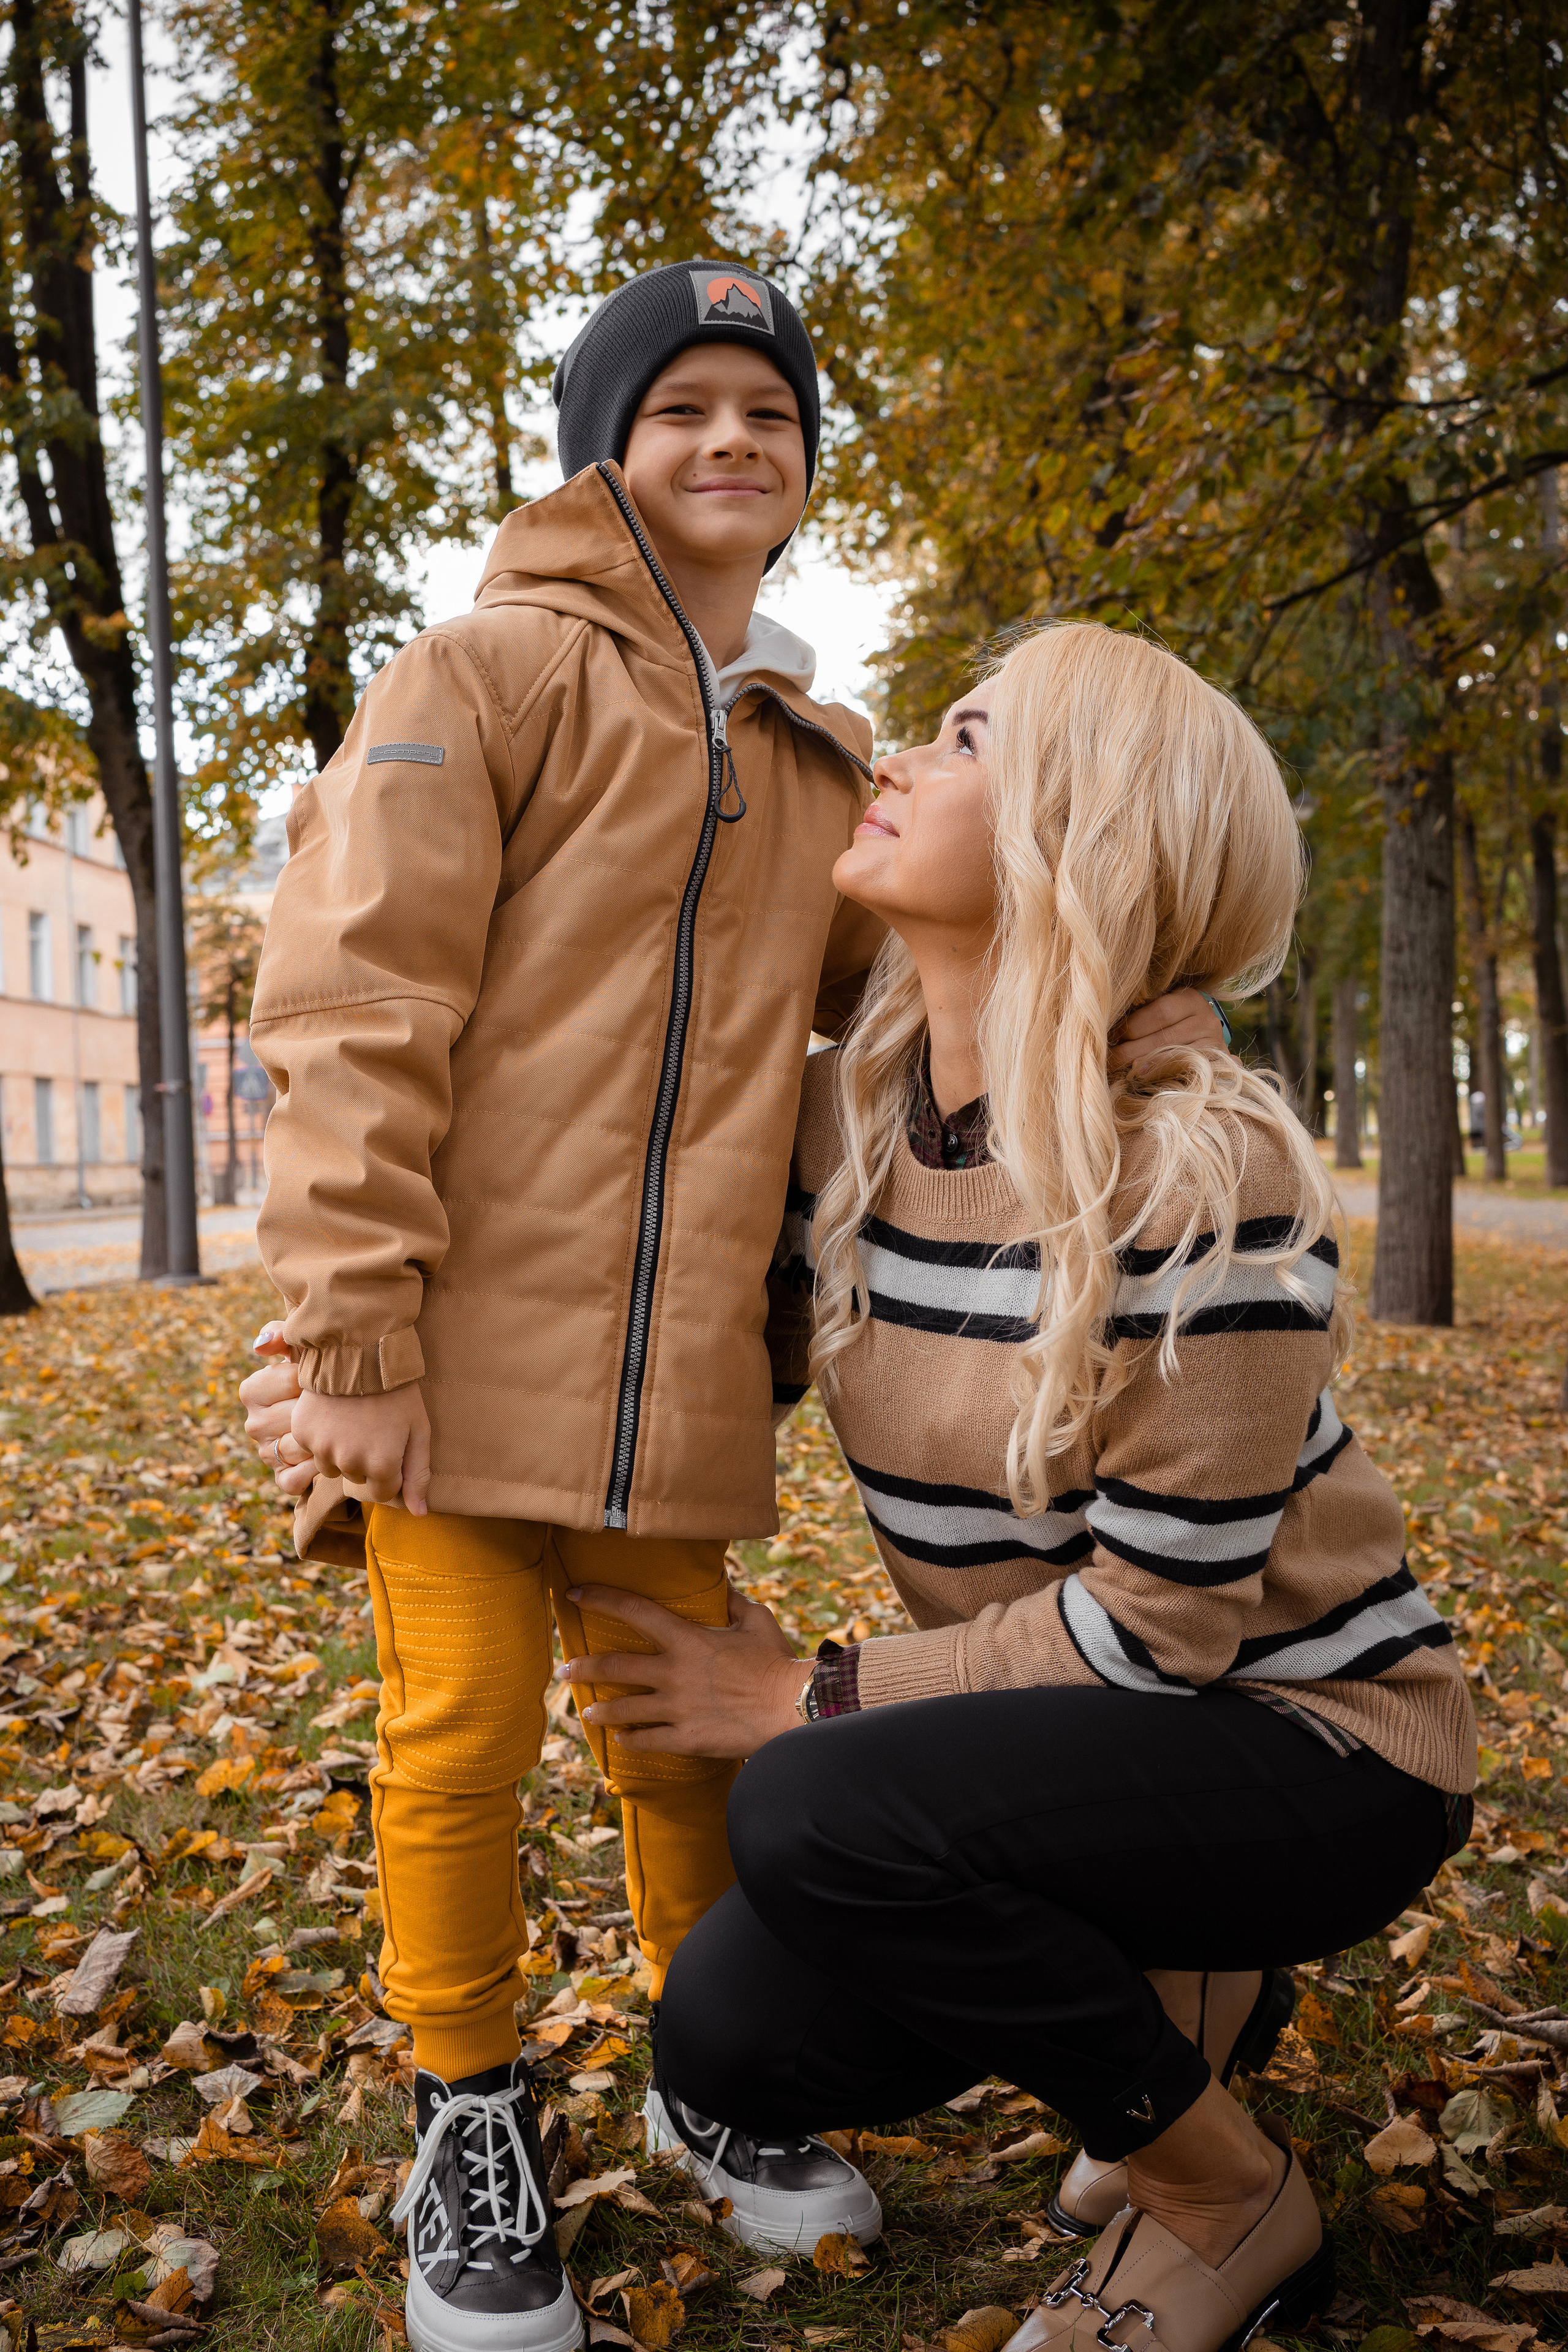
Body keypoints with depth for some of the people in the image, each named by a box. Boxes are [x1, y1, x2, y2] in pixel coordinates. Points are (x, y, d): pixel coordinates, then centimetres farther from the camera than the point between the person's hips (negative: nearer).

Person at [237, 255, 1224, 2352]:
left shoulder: (822, 760, 17)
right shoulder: (487, 674, -1)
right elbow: (355, 1007, -9)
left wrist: (1131, 1013, -2)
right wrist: (350, 1332, -16)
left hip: (677, 1353, 5)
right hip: (462, 1330, -4)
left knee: (686, 1723, 14)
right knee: (466, 1727, 2)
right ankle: (473, 2119, 25)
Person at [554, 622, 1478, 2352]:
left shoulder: (1201, 1170, -26)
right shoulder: (838, 1117, -4)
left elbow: (1157, 1623, -22)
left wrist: (813, 1700, -16)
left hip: (1314, 1745, -6)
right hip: (1067, 1741, 7)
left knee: (813, 1812, -29)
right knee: (728, 2050, -7)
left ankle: (1231, 2200, -3)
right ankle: (1151, 1982, 18)